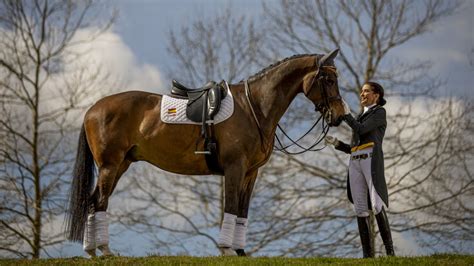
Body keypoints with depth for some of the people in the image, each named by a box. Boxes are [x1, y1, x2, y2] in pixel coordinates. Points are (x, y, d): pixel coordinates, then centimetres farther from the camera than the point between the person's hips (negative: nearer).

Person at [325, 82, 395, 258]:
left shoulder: (380, 112, 6)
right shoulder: (360, 118, 29)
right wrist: (336, 143, 12)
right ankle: (368, 254, -3)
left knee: (377, 207, -18)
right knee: (360, 209, -2)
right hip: (355, 164, 7)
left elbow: (361, 130, -9)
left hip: (372, 162, -7)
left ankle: (390, 251, -17)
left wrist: (346, 114, 1)